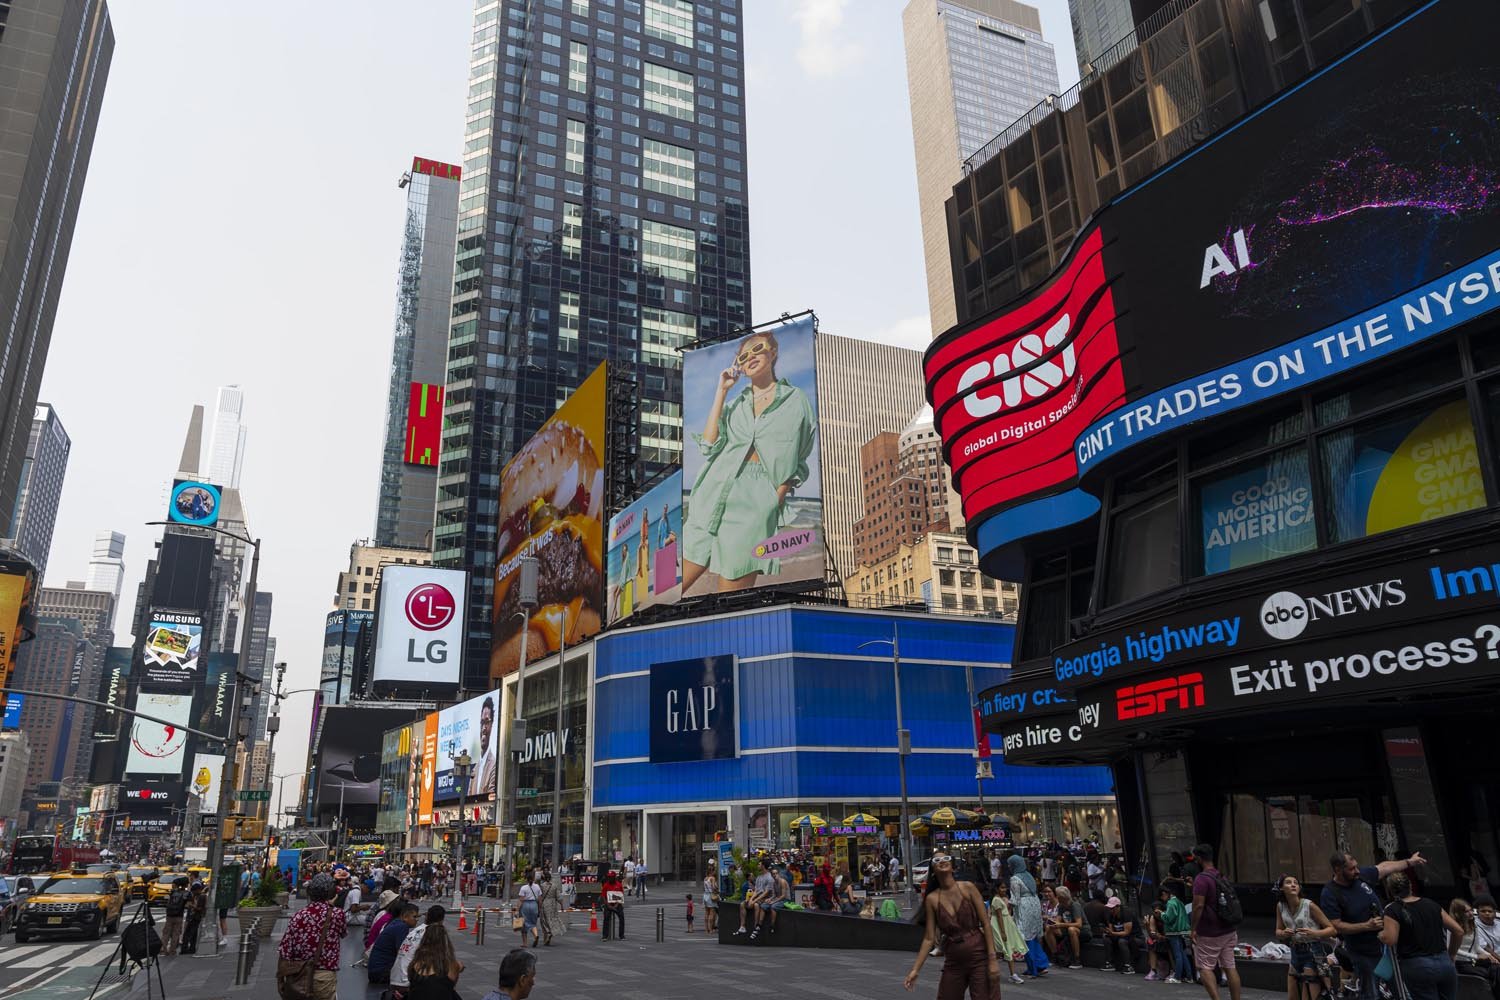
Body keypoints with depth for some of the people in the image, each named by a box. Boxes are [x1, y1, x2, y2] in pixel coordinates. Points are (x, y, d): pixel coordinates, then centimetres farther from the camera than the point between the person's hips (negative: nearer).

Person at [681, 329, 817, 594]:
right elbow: (709, 443, 2)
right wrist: (721, 391, 4)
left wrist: (777, 499, -5)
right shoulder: (735, 402, 18)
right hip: (715, 492, 4)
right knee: (678, 583, -2)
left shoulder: (795, 400, 9)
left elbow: (797, 462, 9)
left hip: (756, 500, -3)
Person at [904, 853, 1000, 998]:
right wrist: (915, 969, -3)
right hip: (953, 962, 2)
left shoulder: (968, 888, -6)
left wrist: (993, 959, -11)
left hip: (979, 959, -2)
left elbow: (985, 924, -5)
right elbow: (929, 938, 1)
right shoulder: (932, 899, -2)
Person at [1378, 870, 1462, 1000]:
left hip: (1417, 967, -5)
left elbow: (1390, 940, -16)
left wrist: (1379, 933, 5)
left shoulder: (1393, 910, -5)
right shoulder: (1431, 904, 11)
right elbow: (1458, 931, 13)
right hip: (1444, 963, 5)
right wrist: (1450, 955, 24)